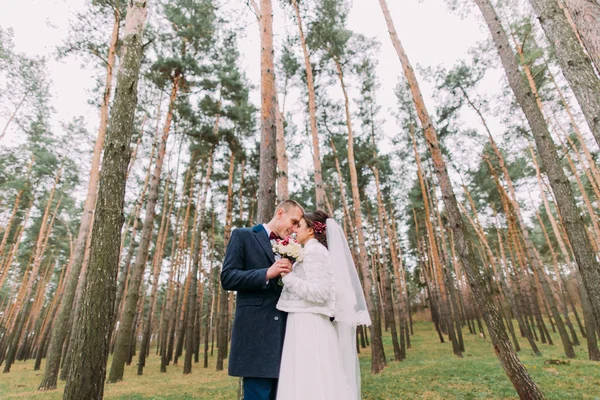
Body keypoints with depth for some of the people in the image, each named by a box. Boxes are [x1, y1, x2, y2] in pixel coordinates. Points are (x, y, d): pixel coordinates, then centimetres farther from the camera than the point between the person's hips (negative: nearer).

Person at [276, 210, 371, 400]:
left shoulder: (314, 250, -11)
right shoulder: (312, 252, 18)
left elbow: (319, 292, -19)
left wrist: (287, 276, -14)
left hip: (308, 326, -10)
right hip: (307, 325, 10)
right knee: (315, 384, 12)